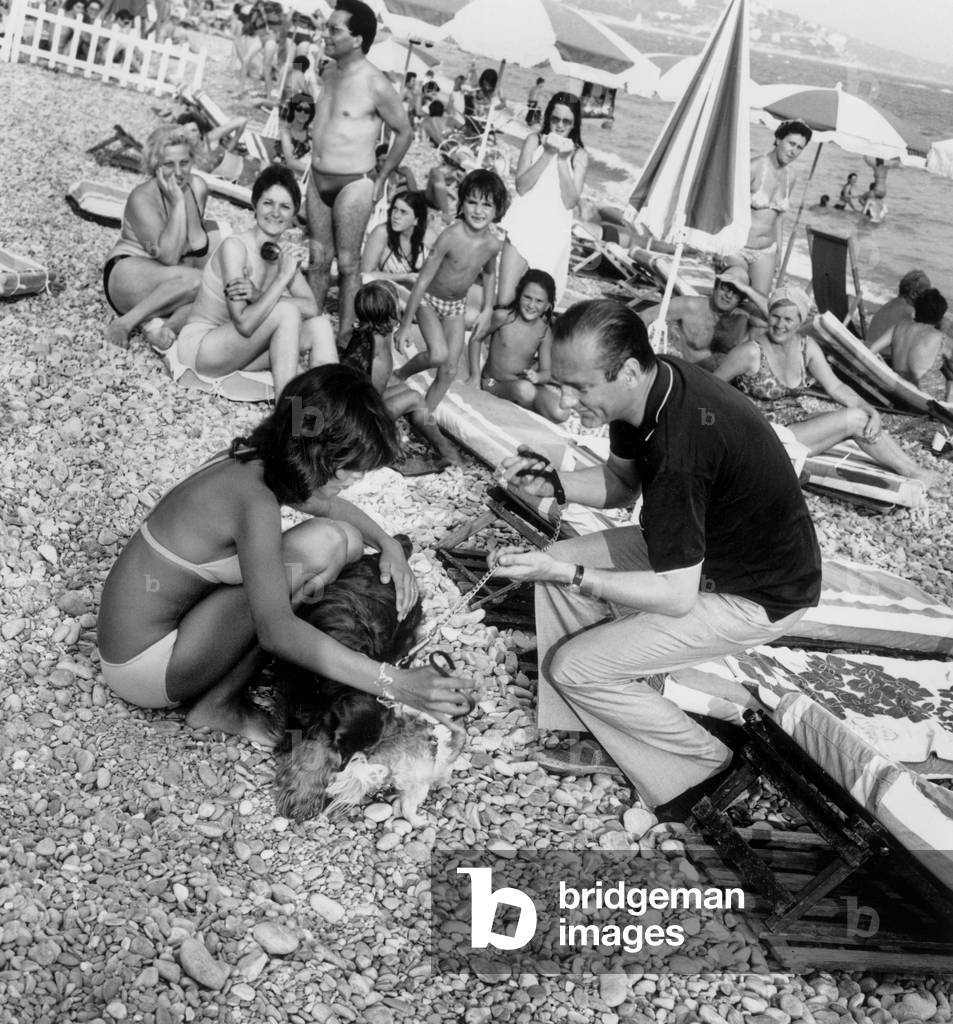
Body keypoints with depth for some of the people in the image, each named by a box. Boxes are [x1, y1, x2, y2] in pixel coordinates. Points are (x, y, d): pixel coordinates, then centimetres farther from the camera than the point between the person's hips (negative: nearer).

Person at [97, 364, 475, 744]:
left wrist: (389, 545, 5)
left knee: (348, 540, 7)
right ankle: (220, 705, -10)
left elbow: (329, 505, 22)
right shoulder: (255, 502, -28)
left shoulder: (255, 461, 0)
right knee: (323, 545, -24)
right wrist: (390, 682, -39)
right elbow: (277, 631, -37)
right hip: (143, 666, -9)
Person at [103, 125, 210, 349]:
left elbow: (199, 251, -1)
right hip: (127, 274, -5)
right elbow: (169, 257, -26)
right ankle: (124, 324, -24)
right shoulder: (142, 198, -17)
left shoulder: (197, 187, -1)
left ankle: (168, 327, -34)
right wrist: (178, 202, -24)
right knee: (194, 279, -34)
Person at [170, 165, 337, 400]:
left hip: (232, 350, 7)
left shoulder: (285, 251, 1)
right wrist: (282, 277, -29)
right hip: (198, 345, -7)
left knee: (317, 327, -11)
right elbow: (244, 324, -28)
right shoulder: (234, 247, -21)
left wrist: (259, 296, -26)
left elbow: (312, 308, -12)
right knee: (286, 311, -26)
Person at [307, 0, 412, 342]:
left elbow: (404, 132, -7)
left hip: (352, 185, -7)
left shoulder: (375, 84, -17)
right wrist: (316, 163, 19)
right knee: (318, 260, 12)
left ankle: (344, 336, 10)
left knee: (348, 265, 1)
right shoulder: (330, 73, 6)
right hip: (318, 179, 7)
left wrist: (380, 179, -3)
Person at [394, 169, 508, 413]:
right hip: (429, 300, -5)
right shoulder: (450, 237, -28)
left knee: (449, 371, 1)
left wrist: (487, 310, 8)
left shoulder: (493, 244, -13)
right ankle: (400, 376, 3)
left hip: (457, 305, 5)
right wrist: (404, 326, -20)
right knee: (439, 355, -26)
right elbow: (422, 281, -23)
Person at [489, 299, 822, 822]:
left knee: (573, 667, -10)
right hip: (701, 546, 9)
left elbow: (676, 596, -29)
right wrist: (549, 485, -8)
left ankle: (701, 769, 9)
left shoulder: (680, 449, -36)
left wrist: (568, 574, -31)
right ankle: (579, 733, 16)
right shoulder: (654, 382, -9)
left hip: (758, 595, -9)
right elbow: (620, 482, 9)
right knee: (558, 567, 6)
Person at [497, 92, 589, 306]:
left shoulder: (579, 155, 3)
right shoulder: (534, 140, 3)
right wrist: (548, 153, -13)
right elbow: (521, 186, -7)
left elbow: (570, 202, -7)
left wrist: (563, 159, -13)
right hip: (523, 228, 0)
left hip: (553, 238, 1)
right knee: (504, 301, -10)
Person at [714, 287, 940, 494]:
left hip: (797, 421, 6)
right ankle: (913, 474, -8)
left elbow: (835, 386, -3)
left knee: (867, 422, -15)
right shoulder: (751, 352, -18)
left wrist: (872, 411, -15)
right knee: (855, 419, -18)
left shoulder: (806, 347, 0)